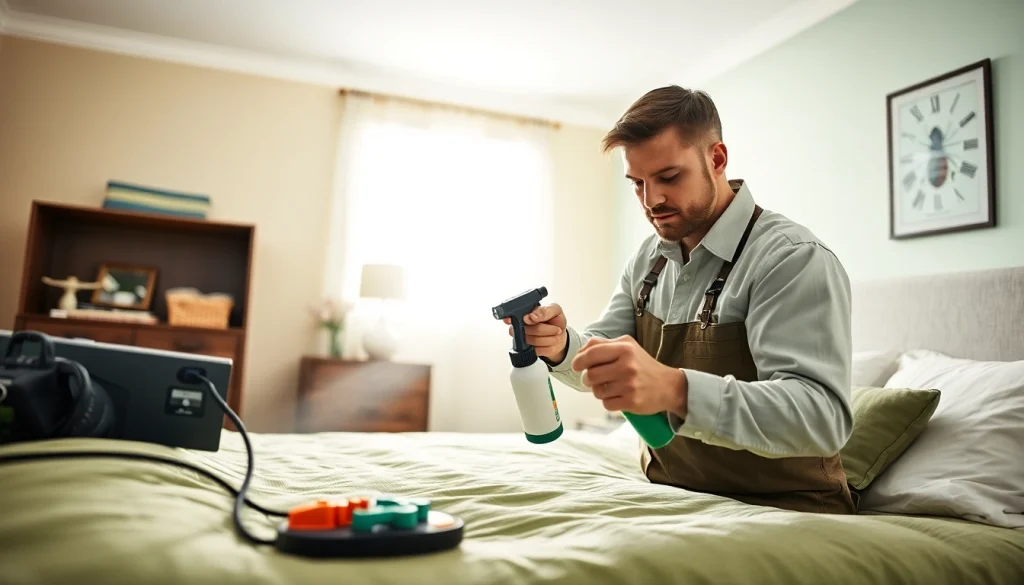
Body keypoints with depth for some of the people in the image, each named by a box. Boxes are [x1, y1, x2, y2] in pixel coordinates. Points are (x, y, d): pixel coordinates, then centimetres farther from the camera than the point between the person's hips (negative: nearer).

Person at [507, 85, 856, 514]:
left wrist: (675, 390, -44)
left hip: (780, 511, -5)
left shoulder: (792, 258, -18)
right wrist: (560, 346, -15)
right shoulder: (649, 257, 6)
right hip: (668, 496, 6)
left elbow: (823, 417, -30)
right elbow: (603, 365, 8)